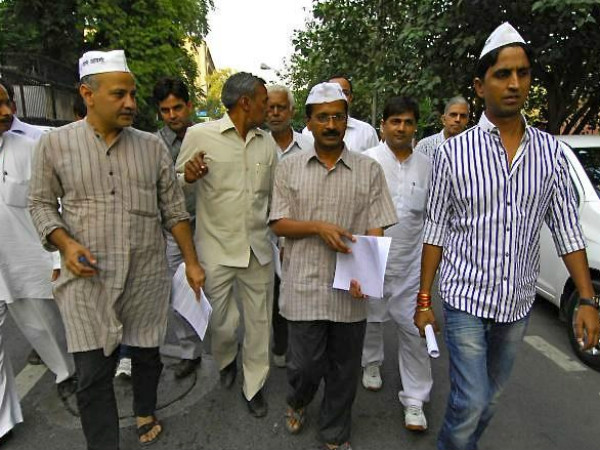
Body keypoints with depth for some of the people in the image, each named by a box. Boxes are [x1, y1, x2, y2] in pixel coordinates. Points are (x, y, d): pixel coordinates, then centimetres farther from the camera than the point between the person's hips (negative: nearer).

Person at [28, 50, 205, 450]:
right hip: (88, 281, -1)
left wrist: (192, 263, 4)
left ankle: (146, 414, 45)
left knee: (147, 355, 17)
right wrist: (66, 244, -12)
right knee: (93, 375, 4)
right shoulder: (55, 143, -1)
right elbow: (41, 204, 6)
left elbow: (174, 209, 5)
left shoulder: (153, 146, 3)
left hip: (147, 277, 2)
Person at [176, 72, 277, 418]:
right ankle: (226, 361, 44)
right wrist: (188, 176, -21)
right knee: (222, 323, 10)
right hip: (216, 248, -3)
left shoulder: (267, 142, 6)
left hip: (259, 248, 4)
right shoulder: (200, 135, -6)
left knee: (260, 321, 12)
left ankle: (255, 385, 34)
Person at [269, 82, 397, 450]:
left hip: (350, 290, 1)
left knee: (344, 370, 13)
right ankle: (298, 402, 45)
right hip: (305, 286, 0)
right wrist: (319, 227, -17)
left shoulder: (369, 170, 1)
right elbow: (279, 224, 1)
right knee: (304, 364, 9)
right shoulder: (290, 168, 3)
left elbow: (376, 230, -1)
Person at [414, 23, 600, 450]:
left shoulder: (551, 152, 0)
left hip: (518, 305, 3)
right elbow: (436, 230, -5)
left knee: (490, 400, 18)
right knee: (471, 403, -3)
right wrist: (424, 299, -5)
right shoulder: (454, 152, -8)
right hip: (466, 300, -3)